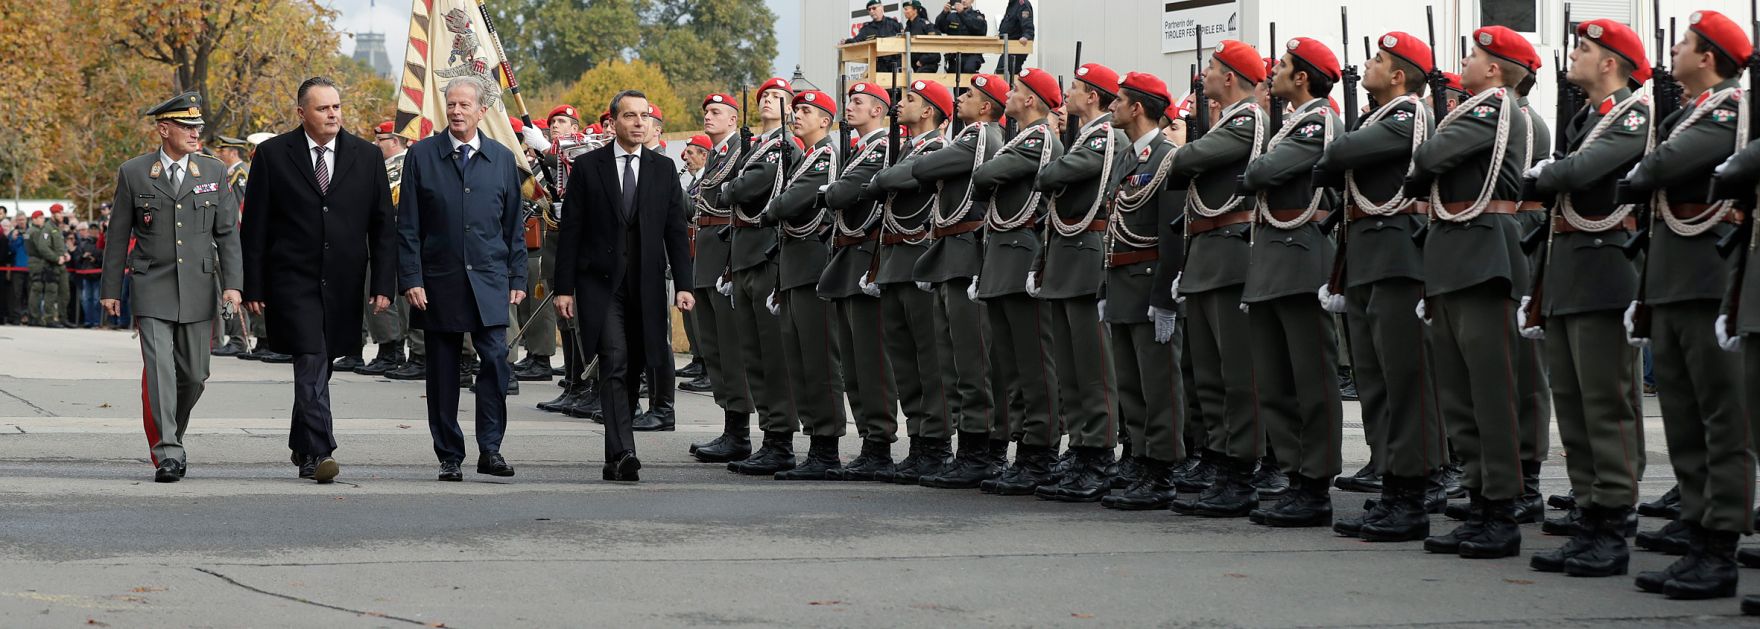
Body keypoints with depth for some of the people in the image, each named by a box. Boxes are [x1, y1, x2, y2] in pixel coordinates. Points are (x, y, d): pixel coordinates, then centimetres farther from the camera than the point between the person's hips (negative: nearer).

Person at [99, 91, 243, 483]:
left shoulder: (214, 172, 7)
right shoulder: (133, 174, 2)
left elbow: (227, 233, 6)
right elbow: (118, 236, 7)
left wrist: (232, 284, -5)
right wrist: (111, 290, 5)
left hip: (198, 289, 2)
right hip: (152, 289, -2)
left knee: (194, 374, 7)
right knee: (159, 370, -12)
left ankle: (172, 434, 31)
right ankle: (167, 453, -11)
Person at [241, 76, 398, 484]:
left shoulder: (367, 157, 7)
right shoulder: (273, 155, 0)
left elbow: (384, 226, 8)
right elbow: (255, 227, 1)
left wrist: (383, 284, 0)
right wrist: (253, 288, -4)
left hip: (343, 284, 3)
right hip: (293, 281, -3)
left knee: (320, 368, 12)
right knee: (312, 364, -14)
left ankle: (302, 446, 30)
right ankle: (319, 453, -16)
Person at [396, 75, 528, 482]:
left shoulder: (503, 159, 8)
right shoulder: (422, 156, 2)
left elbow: (514, 225, 12)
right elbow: (408, 226, 1)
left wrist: (518, 278, 6)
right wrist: (411, 280, -6)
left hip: (489, 281, 1)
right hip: (438, 282, -1)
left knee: (496, 360, -11)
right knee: (442, 373, 3)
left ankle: (490, 448, -2)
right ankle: (449, 456, 11)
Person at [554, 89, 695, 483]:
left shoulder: (662, 169, 10)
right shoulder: (587, 167, 2)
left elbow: (675, 229, 8)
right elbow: (570, 230, 1)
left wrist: (684, 284, 0)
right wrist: (565, 287, -4)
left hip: (646, 287, 3)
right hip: (601, 283, -3)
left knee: (632, 370, 8)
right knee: (615, 364, -15)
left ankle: (616, 459, 20)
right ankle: (623, 453, -22)